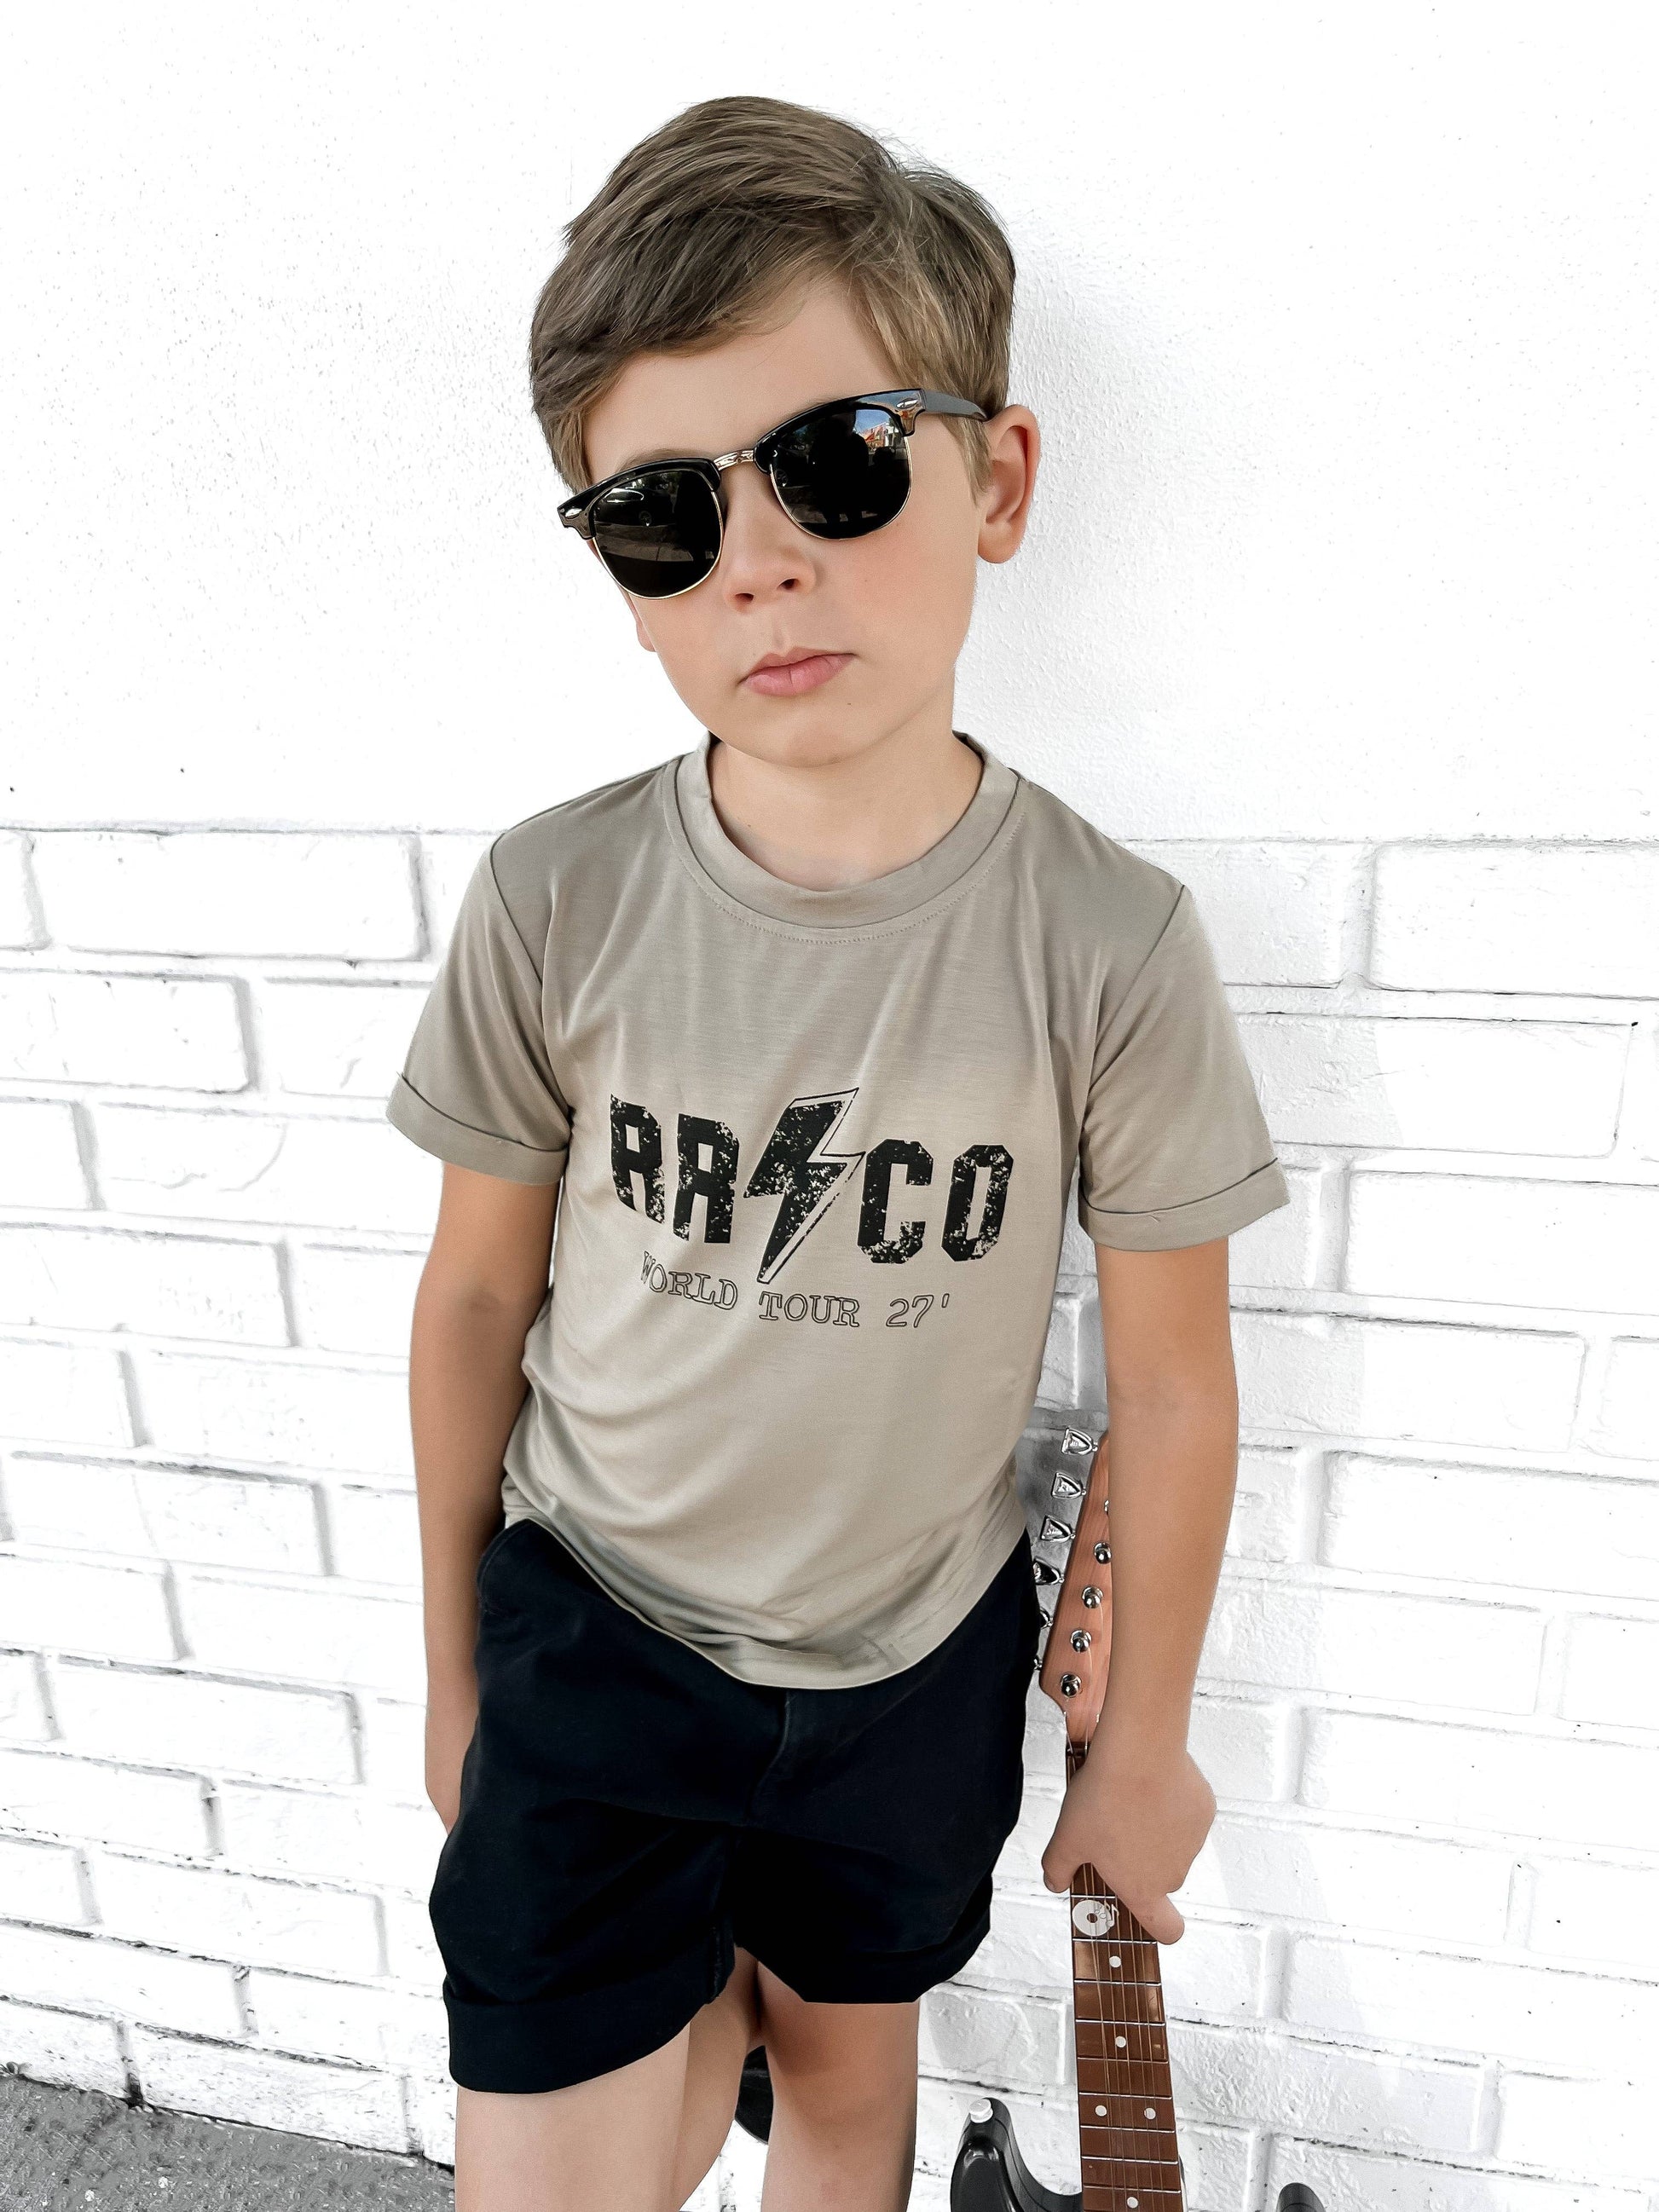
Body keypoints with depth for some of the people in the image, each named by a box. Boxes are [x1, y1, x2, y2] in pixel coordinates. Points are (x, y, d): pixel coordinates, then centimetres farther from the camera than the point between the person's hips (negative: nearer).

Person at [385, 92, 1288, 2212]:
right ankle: (705, 2008, 37)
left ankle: (765, 1993, 58)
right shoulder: (554, 905, -18)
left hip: (914, 1656, 1)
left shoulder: (1106, 944, -20)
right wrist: (451, 1672, 6)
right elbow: (476, 1294, -5)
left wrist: (1147, 1737, 2)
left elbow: (1171, 1376, -9)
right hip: (589, 1632, 0)